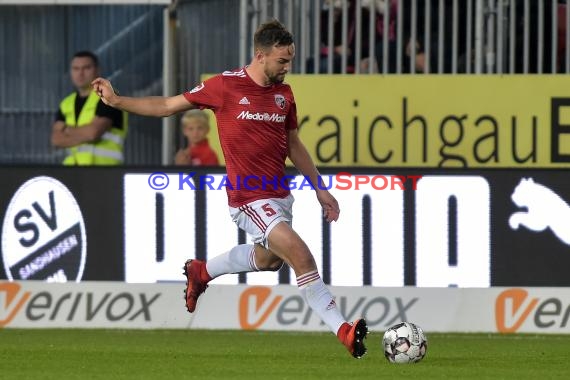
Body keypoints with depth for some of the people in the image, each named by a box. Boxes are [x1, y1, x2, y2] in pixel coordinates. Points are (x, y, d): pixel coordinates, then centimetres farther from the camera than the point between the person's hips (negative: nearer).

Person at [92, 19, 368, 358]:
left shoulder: (284, 94, 5)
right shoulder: (226, 86, -11)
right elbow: (167, 106, -1)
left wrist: (319, 188, 18)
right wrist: (117, 101, -5)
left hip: (280, 195, 8)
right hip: (250, 199, -8)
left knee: (268, 259, 26)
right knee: (301, 256, -20)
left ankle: (202, 272, 50)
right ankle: (343, 330, -17)